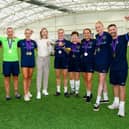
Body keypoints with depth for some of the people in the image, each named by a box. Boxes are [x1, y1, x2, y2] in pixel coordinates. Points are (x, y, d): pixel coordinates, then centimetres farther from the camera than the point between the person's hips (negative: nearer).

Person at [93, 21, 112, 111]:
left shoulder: (107, 35, -10)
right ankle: (106, 98, 29)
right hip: (98, 60, 7)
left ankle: (97, 102, -1)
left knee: (101, 80, -6)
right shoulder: (97, 37, 9)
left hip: (105, 60, -7)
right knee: (103, 80, 15)